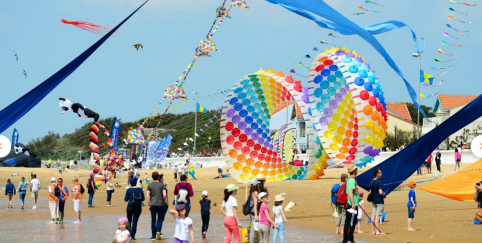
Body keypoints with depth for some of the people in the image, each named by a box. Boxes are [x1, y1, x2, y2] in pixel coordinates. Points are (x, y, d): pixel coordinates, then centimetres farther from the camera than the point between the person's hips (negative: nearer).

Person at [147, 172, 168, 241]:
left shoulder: (150, 185, 2)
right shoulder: (162, 185, -4)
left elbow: (148, 196, -2)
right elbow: (164, 195, -11)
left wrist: (149, 205, 6)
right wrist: (166, 202, 5)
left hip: (153, 205, 2)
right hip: (160, 204, -2)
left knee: (153, 220, 8)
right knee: (160, 219, 9)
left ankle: (153, 236, 9)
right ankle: (158, 231, -14)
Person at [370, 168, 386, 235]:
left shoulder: (372, 182, 9)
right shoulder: (379, 182, -16)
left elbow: (370, 191, 14)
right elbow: (380, 192, -23)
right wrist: (384, 194, -4)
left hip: (374, 201, 8)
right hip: (379, 201, -8)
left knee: (373, 215, 7)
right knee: (377, 215, -7)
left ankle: (373, 231, 9)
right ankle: (377, 231, -7)